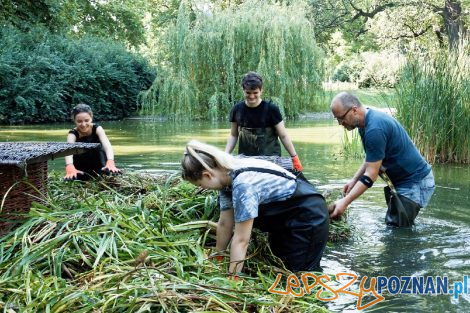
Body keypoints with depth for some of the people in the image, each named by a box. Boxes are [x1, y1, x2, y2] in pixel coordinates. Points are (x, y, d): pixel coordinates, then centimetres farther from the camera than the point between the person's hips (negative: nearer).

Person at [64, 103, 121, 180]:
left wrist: (110, 162, -56)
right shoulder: (73, 134, -19)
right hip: (82, 170, 0)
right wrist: (70, 168, -60)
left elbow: (107, 145, -36)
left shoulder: (97, 129, -18)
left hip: (98, 164, 1)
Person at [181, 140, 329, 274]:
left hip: (310, 217, -9)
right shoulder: (227, 176, -8)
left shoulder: (243, 184, -34)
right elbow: (224, 224, 1)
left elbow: (241, 240, -30)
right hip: (285, 215, 9)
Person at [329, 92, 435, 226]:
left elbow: (371, 175, -26)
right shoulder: (367, 121, 4)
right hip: (400, 179, 10)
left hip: (415, 182, -10)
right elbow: (372, 159, 15)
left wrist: (345, 202, -27)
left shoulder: (375, 129, -27)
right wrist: (354, 180, 3)